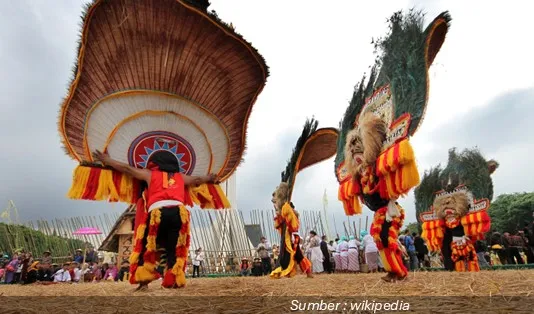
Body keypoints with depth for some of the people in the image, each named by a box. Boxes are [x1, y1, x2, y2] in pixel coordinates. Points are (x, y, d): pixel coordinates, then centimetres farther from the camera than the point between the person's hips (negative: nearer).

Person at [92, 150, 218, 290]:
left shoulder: (150, 174, 23)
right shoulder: (180, 177, 30)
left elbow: (127, 168, 30)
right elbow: (197, 180, 44)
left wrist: (106, 160, 43)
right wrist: (209, 178, 64)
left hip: (158, 212, -2)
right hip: (179, 212, 2)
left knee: (146, 247, 12)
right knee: (175, 249, 12)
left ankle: (143, 281, 5)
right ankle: (174, 281, 7)